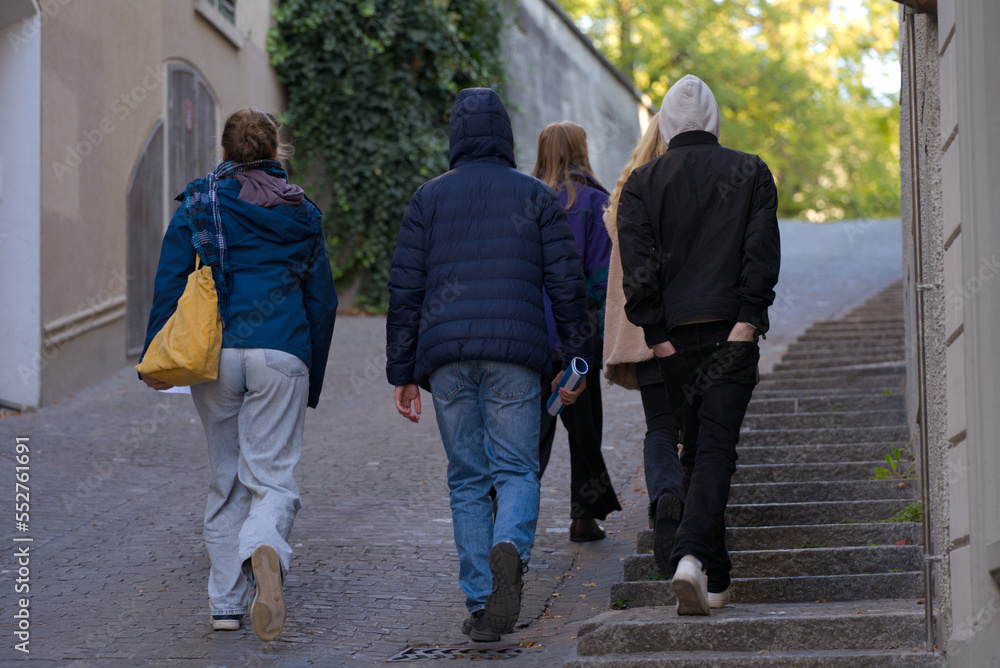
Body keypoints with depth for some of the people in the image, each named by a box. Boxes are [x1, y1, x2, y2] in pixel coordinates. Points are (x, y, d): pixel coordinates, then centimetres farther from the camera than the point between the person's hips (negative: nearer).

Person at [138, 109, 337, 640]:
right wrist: (313, 381, 21)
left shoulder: (198, 205, 9)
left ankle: (226, 604, 12)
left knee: (227, 480, 13)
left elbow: (170, 283, 1)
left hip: (215, 354, 1)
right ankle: (265, 552, -35)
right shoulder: (301, 213, 13)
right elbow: (322, 301, 15)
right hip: (282, 353, -1)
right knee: (272, 477, -2)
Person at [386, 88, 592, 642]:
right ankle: (510, 548, -28)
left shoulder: (429, 198, 9)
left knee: (467, 478, 8)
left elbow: (405, 290, 6)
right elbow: (566, 284, 3)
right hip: (516, 351, -1)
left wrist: (403, 373, 9)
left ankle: (480, 603, 2)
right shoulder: (537, 196, 8)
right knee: (517, 468, 4)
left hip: (446, 354, 1)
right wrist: (577, 360, 10)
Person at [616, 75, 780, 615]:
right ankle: (693, 555, -28)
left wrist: (657, 333, -4)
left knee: (696, 449, 12)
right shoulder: (750, 173, 6)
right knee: (716, 447, -5)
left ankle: (715, 580, 16)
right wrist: (746, 319, -7)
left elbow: (638, 264, -4)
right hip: (732, 332, -1)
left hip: (676, 336, 1)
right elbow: (762, 252, -4)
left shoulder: (642, 183, 5)